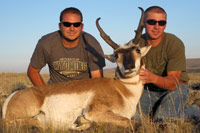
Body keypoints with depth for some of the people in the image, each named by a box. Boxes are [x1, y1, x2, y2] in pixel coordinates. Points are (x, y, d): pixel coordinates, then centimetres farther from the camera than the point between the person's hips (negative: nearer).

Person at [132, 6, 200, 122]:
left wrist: (153, 78, -46)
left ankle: (189, 115, 5)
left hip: (175, 88, -3)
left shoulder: (175, 44, -21)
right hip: (149, 90, 3)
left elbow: (173, 82, -25)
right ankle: (154, 111, 10)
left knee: (164, 119, -28)